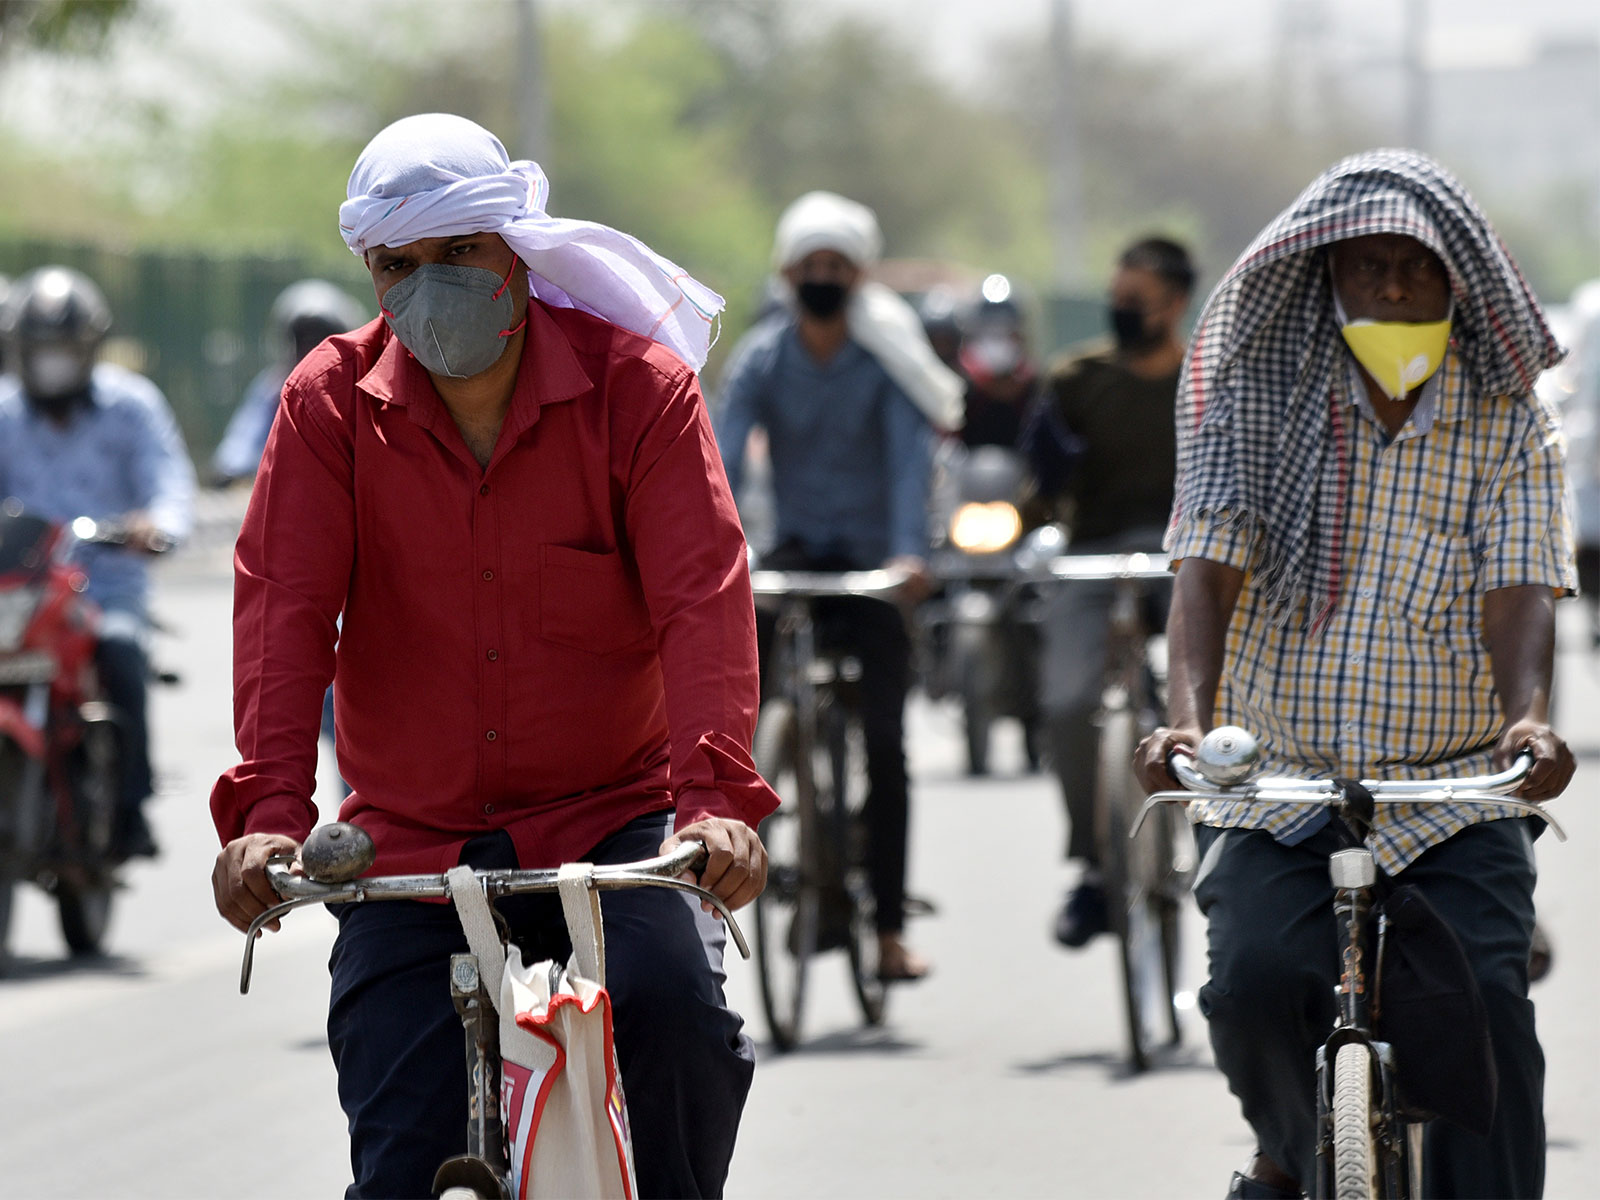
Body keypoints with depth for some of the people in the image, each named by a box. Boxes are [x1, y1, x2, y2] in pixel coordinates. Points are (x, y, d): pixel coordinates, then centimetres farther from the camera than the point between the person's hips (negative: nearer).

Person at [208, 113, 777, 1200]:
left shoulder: (639, 385, -6)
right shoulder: (332, 404, -1)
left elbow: (703, 595, -16)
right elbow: (283, 607, -10)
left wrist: (718, 793, -32)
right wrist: (268, 808, -26)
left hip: (615, 819, -1)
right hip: (412, 845, 1)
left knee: (670, 999, -30)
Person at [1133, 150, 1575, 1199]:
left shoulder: (1511, 421, 7)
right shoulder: (1259, 401, 5)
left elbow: (1519, 587, -5)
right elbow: (1210, 565, -5)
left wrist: (1528, 718, -27)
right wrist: (1189, 715, -24)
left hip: (1455, 795, 0)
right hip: (1279, 788, 0)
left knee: (1481, 999, -21)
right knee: (1254, 977, -24)